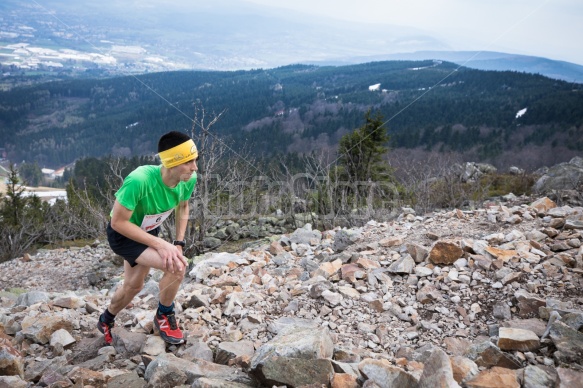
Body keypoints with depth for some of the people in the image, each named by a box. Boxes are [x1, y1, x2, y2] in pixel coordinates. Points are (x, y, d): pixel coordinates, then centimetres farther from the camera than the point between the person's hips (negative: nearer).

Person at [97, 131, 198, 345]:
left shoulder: (189, 180, -22)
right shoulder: (140, 180, -40)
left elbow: (183, 207, 0)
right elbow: (118, 222, -31)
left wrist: (179, 243, -9)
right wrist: (160, 244, -33)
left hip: (148, 232, 7)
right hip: (122, 235, -6)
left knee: (133, 286, 24)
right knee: (176, 265, -26)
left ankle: (106, 321, 55)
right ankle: (164, 317, 2)